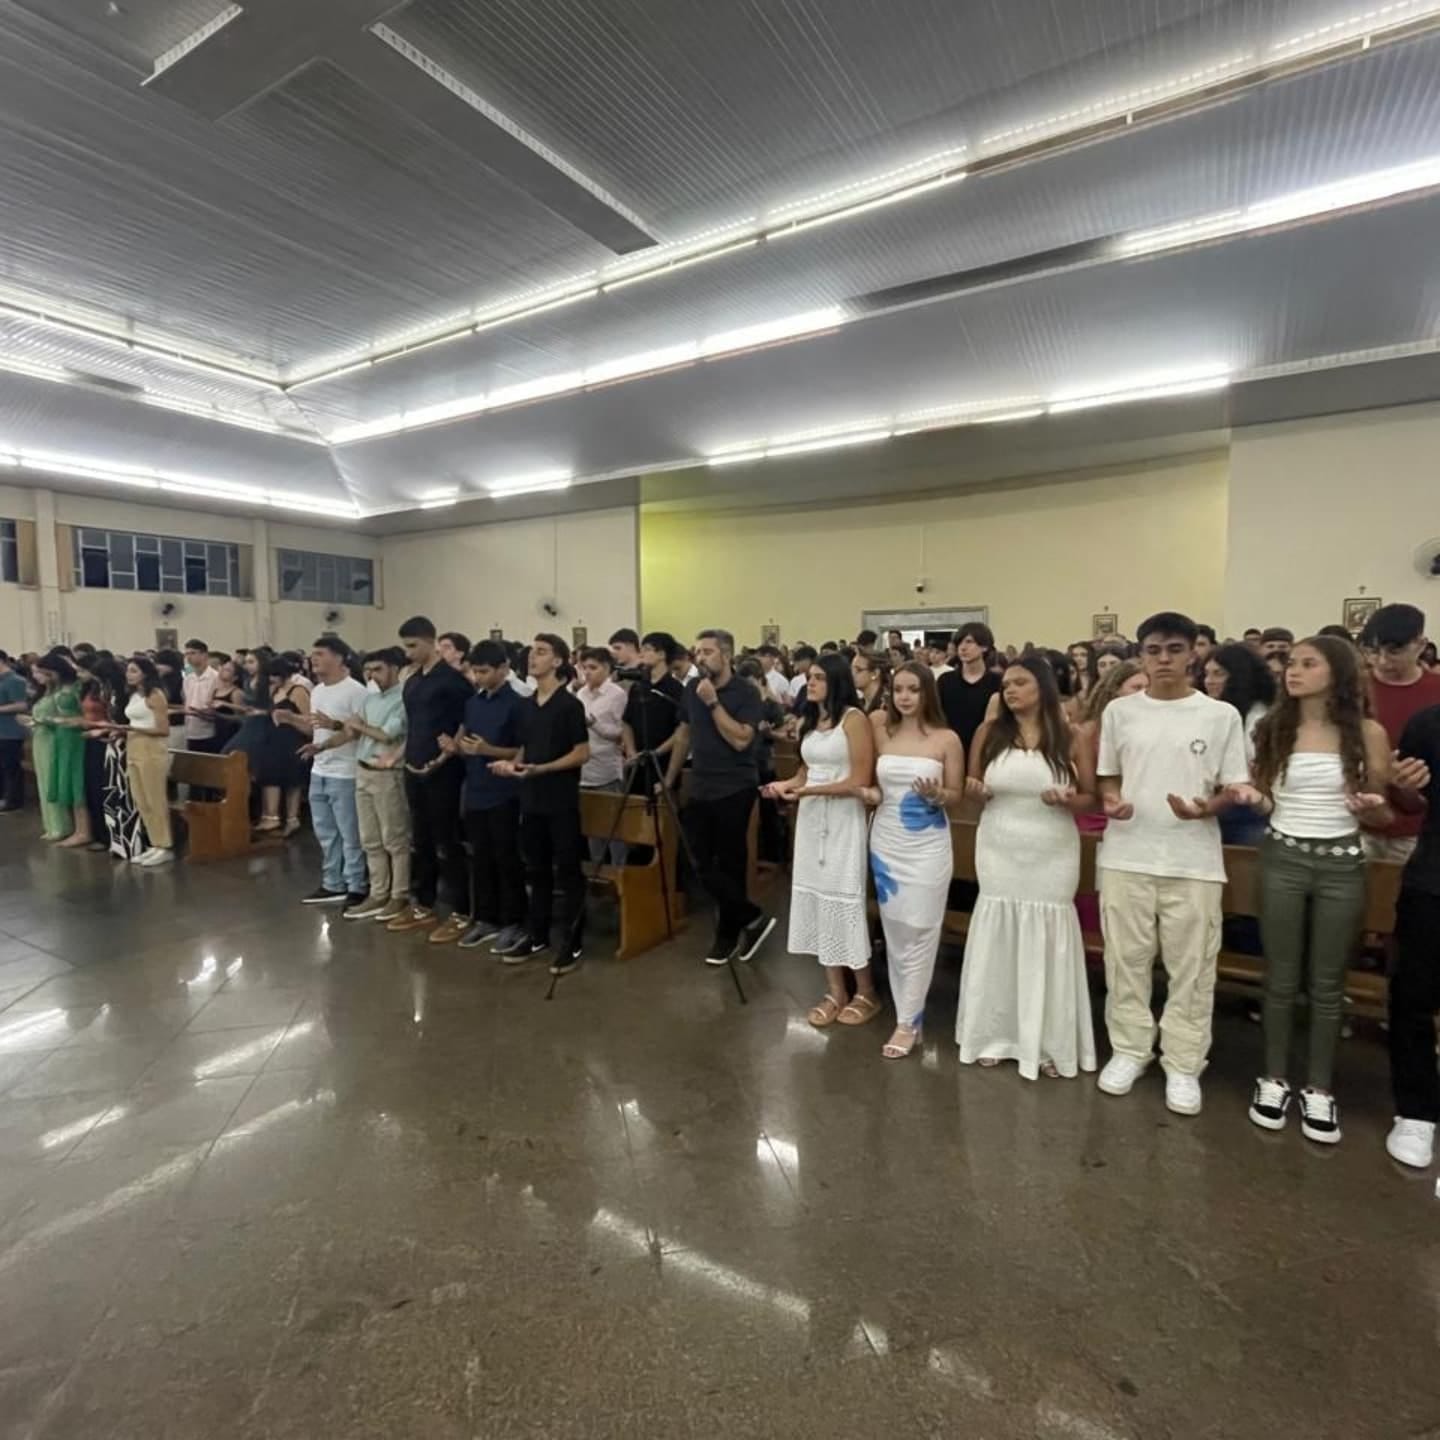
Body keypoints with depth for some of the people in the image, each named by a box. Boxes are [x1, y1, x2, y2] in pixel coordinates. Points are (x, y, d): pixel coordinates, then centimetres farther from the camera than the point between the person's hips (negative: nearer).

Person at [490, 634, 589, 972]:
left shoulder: (569, 704, -10)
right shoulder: (525, 706, 11)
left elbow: (582, 753, -12)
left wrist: (541, 768, -21)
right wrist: (512, 764, -2)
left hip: (561, 800, -7)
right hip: (531, 798, 7)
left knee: (567, 871, 1)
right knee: (536, 870, 15)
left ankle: (571, 943, 9)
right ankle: (536, 935, 26)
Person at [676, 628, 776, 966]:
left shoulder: (746, 692, -11)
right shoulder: (691, 689, 6)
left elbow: (741, 739, -21)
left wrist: (713, 702, -22)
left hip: (734, 789, -6)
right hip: (699, 788, 6)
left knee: (729, 864, 4)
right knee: (703, 864, 4)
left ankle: (728, 934, 20)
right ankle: (753, 919, 16)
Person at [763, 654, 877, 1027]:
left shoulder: (854, 718, -11)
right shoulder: (809, 720, 11)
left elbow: (860, 781, -16)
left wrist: (808, 791, -18)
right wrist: (787, 785, -3)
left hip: (844, 819, -7)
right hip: (811, 819, 7)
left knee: (844, 899, 0)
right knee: (818, 898, 8)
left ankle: (866, 993, 19)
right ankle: (835, 992, 20)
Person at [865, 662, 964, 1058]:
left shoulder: (947, 739, -6)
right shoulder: (881, 731, 2)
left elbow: (957, 794, 0)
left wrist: (935, 794, -21)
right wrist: (871, 794, -11)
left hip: (927, 845, -3)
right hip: (886, 841, 3)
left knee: (918, 932, 0)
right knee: (894, 931, 10)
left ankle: (908, 1022, 12)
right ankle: (907, 1013, 24)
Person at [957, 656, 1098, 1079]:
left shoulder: (1070, 738, -4)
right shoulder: (989, 732, -1)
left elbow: (1091, 798, 1)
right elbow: (973, 791, 7)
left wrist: (1069, 800, -20)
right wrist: (976, 791, -15)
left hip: (1051, 855, -1)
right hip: (999, 852, 2)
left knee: (1046, 940, 4)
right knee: (997, 937, 7)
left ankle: (1050, 1043, 18)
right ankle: (995, 1035, 21)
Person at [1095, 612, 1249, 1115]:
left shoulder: (1221, 715, -1)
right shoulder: (1120, 711, 3)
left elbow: (1236, 788, 2)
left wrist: (1206, 808, -18)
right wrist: (1110, 802, -10)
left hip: (1194, 861, -1)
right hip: (1127, 856, 2)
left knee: (1191, 967, 7)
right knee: (1125, 959, 11)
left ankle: (1183, 1064, 23)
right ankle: (1129, 1049, 27)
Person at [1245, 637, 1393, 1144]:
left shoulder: (1368, 734, -3)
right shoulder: (1272, 728, 1)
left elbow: (1380, 813, 3)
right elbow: (1262, 798, 6)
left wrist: (1371, 809, -18)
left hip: (1341, 864, 0)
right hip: (1282, 858, 1)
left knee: (1327, 983, 9)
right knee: (1281, 979, 9)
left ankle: (1319, 1089, 25)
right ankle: (1275, 1079, 24)